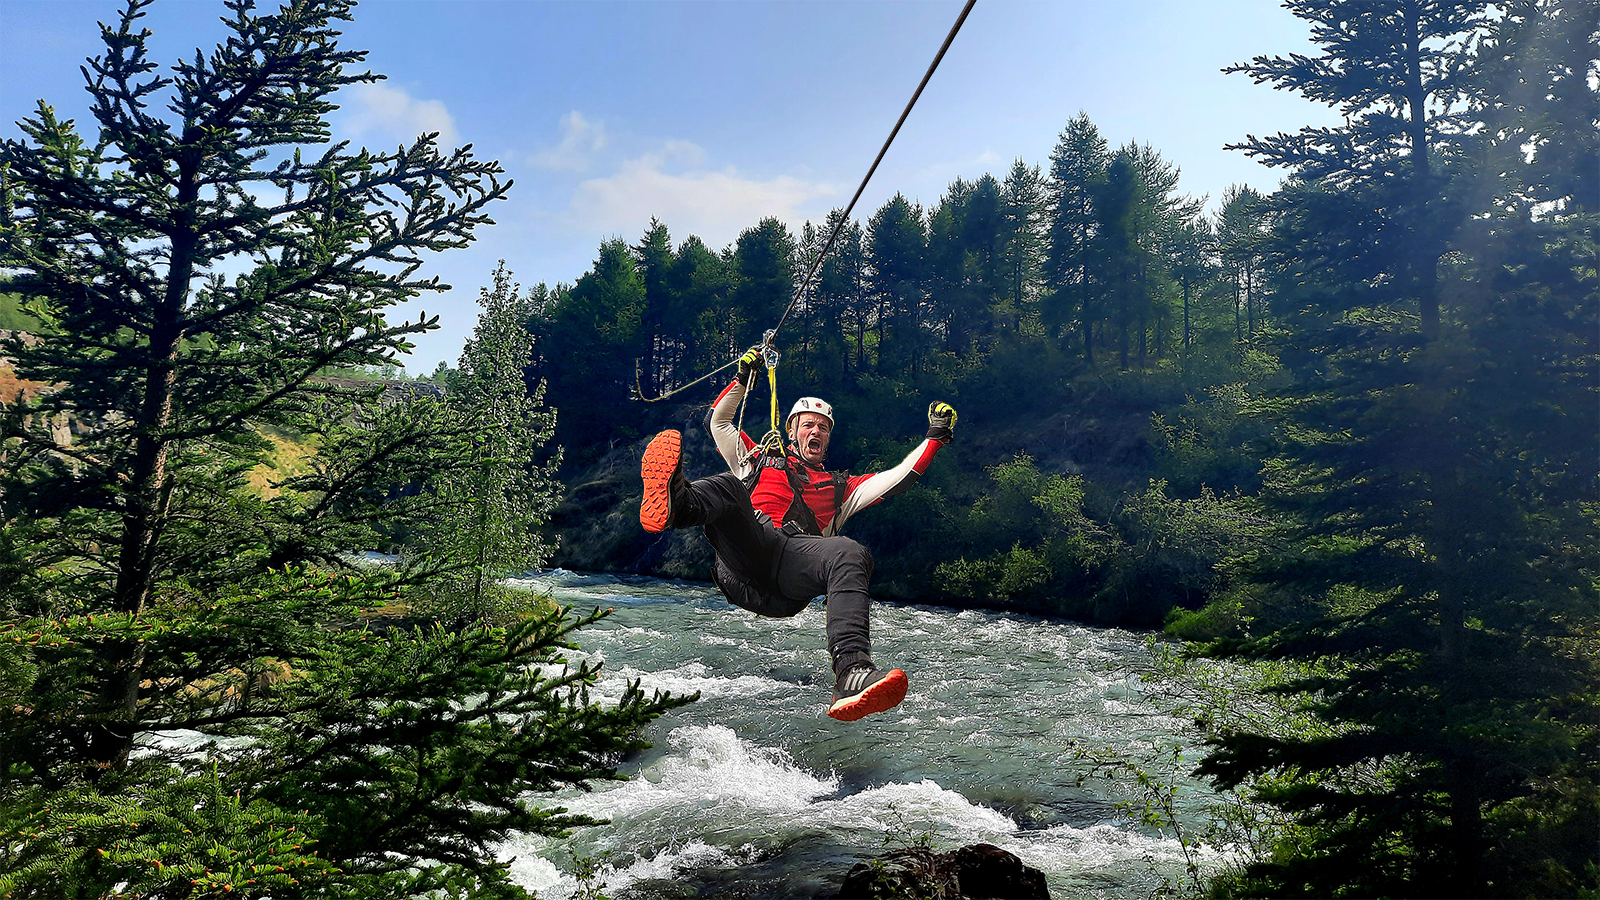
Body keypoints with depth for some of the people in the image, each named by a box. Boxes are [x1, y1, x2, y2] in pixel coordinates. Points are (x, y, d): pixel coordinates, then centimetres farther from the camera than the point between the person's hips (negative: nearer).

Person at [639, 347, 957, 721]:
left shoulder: (840, 487, 40)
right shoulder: (761, 459, 40)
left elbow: (898, 477, 33)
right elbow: (718, 420, 41)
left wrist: (934, 438, 29)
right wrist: (743, 378, 34)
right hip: (743, 556, 0)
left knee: (851, 555, -34)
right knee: (727, 486, -31)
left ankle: (852, 671, -56)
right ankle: (677, 502, -70)